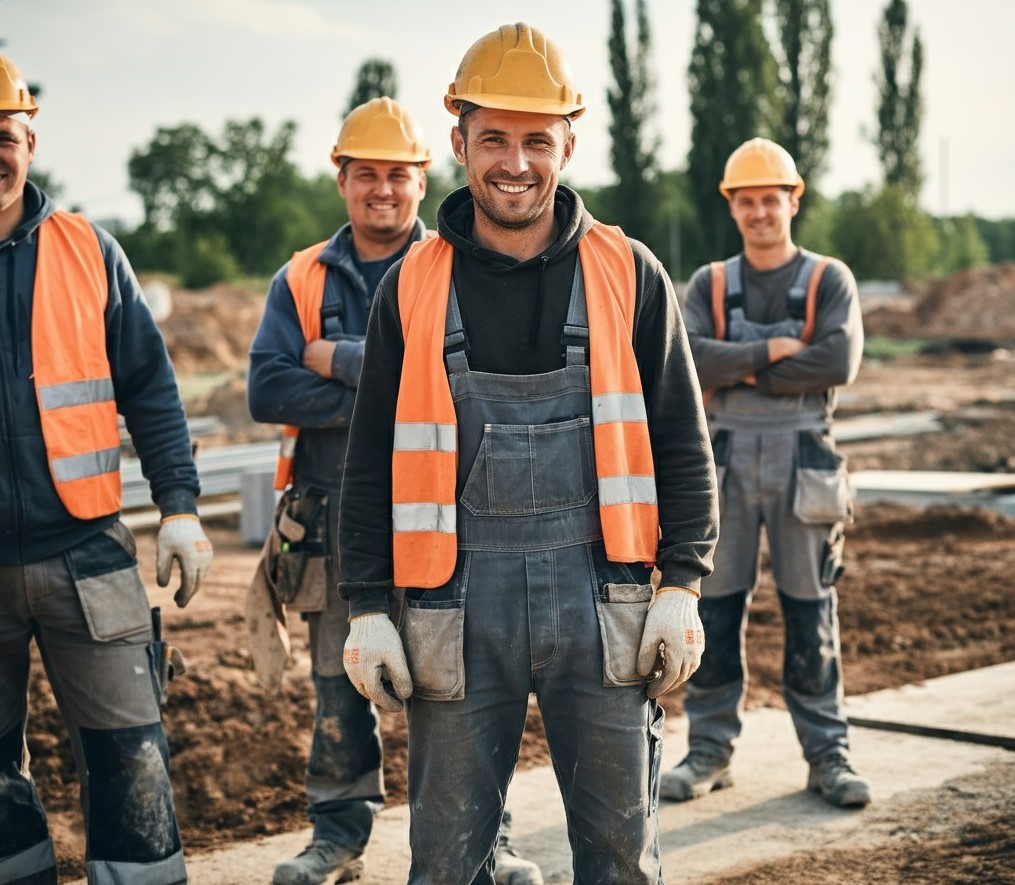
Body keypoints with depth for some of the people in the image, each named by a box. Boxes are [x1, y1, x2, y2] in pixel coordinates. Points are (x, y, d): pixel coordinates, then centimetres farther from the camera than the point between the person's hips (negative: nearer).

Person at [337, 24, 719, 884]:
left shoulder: (628, 274, 4)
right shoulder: (413, 287, 5)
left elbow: (682, 442, 6)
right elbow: (372, 461, 8)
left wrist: (682, 588, 0)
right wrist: (368, 609, 4)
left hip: (602, 602, 0)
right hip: (459, 610, 0)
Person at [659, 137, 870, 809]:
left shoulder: (829, 280, 3)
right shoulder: (710, 285, 9)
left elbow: (840, 360, -14)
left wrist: (740, 370, -12)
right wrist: (770, 351, -16)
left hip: (802, 457, -2)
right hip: (726, 457, 2)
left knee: (811, 612, 2)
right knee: (716, 608, 4)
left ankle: (828, 753, 10)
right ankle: (711, 749, 12)